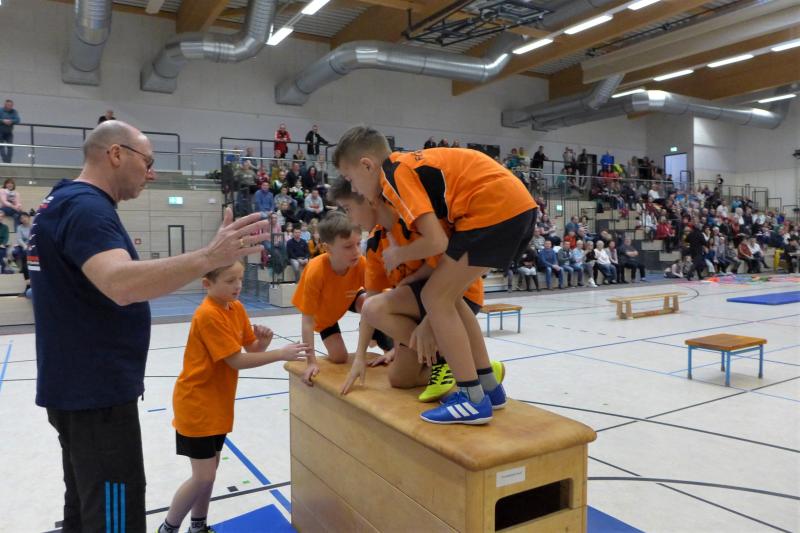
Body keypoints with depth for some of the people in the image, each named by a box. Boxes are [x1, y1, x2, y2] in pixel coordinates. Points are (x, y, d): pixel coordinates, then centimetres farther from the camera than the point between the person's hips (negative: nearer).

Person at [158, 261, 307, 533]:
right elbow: (236, 361, -25)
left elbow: (251, 349, 4)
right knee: (203, 476, -2)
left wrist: (263, 342, -18)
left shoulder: (237, 308, 2)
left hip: (217, 404, 8)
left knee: (209, 471, 18)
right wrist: (280, 354, -27)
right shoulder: (208, 316, -24)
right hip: (196, 404, -8)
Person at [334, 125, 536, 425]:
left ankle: (474, 400, 1)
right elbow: (447, 245, 22)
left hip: (495, 208, -10)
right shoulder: (411, 166, 22)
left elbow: (436, 242, -18)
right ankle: (488, 386, 24)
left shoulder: (395, 176, -6)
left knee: (435, 298, -3)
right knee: (446, 296, 18)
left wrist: (397, 255, 4)